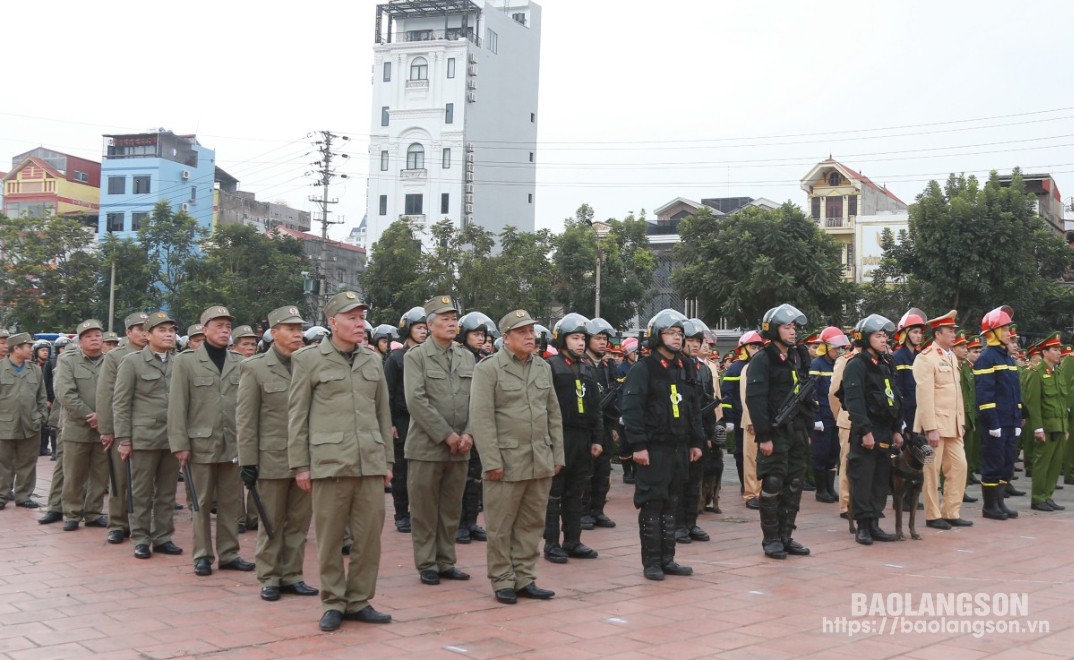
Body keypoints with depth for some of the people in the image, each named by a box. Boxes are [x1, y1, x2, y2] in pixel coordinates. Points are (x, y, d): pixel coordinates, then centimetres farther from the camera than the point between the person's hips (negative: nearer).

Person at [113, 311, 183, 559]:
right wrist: (123, 439, -7)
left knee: (167, 493, 8)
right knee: (141, 492, 4)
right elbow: (120, 403, -2)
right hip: (144, 437, -3)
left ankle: (163, 537, 18)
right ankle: (140, 539, 14)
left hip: (173, 438, 3)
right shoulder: (131, 362, -1)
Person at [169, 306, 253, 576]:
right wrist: (180, 444, -7)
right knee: (202, 503, 6)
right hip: (202, 444, -2)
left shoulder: (240, 362, 10)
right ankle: (202, 555, 15)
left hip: (234, 445, 3)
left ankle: (229, 554, 16)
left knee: (232, 502, 6)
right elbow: (177, 405, -2)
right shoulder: (186, 361, 2)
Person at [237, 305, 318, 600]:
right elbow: (245, 420, -4)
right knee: (272, 523, 6)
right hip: (272, 459, -3)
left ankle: (292, 575, 20)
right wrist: (248, 462, -8)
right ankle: (269, 578, 18)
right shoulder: (254, 368, -2)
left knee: (299, 521, 9)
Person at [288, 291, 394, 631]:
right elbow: (297, 415, 0)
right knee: (330, 537, 3)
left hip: (371, 462, 4)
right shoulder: (309, 359, 0)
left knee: (370, 535, 5)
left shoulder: (373, 360, 12)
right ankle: (333, 603, 16)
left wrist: (388, 460, 13)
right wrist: (300, 465, -3)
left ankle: (359, 601, 18)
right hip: (330, 462, -4)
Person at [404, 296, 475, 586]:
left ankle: (446, 562, 20)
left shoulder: (467, 357, 12)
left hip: (460, 448, 4)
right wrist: (446, 435, -15)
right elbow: (416, 401, -12)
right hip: (426, 447, -4)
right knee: (425, 510, 3)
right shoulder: (415, 357, -3)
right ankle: (426, 565, 13)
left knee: (451, 509, 10)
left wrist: (468, 434, -7)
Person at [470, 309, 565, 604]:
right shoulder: (488, 369, -6)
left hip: (541, 463, 5)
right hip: (507, 463, -5)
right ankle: (503, 582, 14)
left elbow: (554, 414, 16)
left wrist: (557, 455, 11)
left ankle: (524, 579, 20)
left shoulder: (543, 368, 13)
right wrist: (491, 462, -15)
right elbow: (481, 418, -11)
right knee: (501, 527, 3)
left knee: (532, 524, 10)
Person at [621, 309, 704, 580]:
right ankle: (651, 562, 7)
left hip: (679, 448, 7)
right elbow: (631, 409, -15)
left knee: (671, 505, 12)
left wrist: (696, 442, 15)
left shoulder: (683, 369, 15)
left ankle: (667, 559, 19)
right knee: (652, 505, -1)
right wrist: (638, 445, -20)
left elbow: (693, 408, 20)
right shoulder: (643, 369, -8)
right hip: (653, 449, -7)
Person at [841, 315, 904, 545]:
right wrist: (865, 431, -22)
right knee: (863, 480, -4)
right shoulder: (856, 365, -10)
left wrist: (896, 429, 17)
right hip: (865, 433, -8)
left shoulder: (885, 365, 17)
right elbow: (854, 401, -18)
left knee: (881, 480, 10)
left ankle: (874, 524, 17)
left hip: (885, 432, 8)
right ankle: (862, 526, 3)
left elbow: (894, 399, 22)